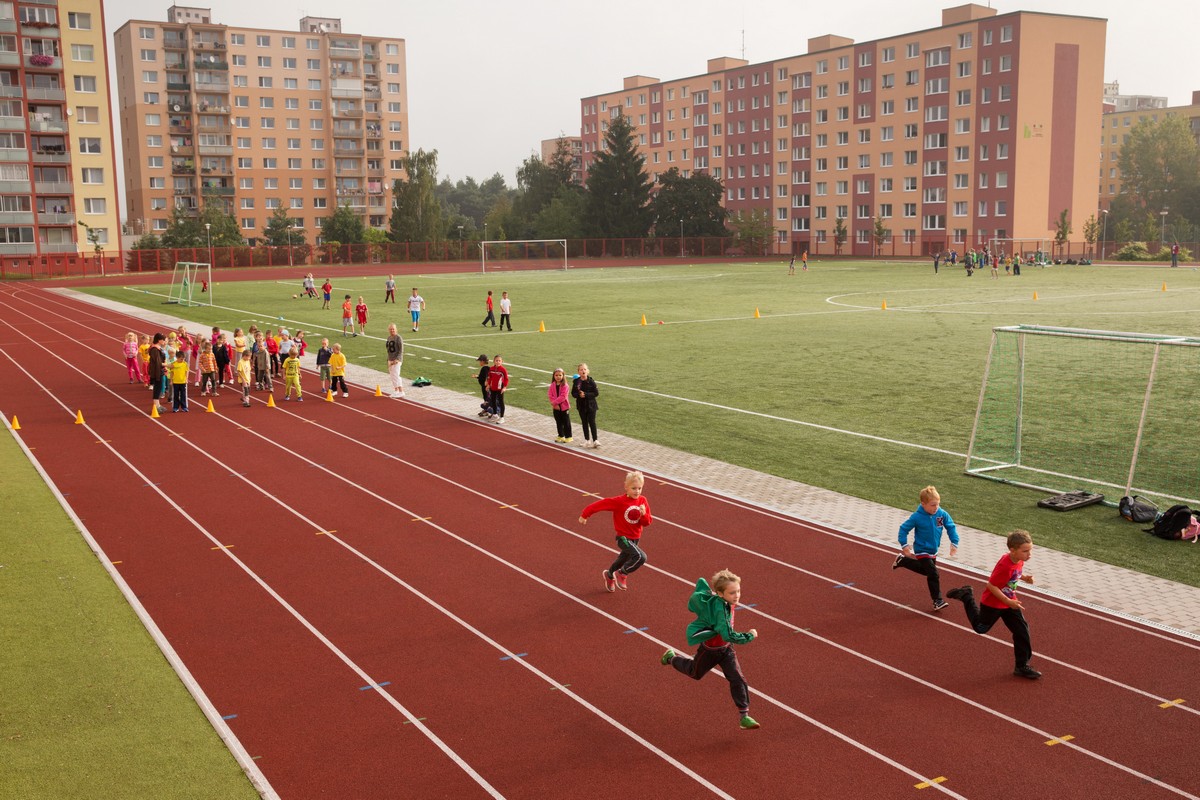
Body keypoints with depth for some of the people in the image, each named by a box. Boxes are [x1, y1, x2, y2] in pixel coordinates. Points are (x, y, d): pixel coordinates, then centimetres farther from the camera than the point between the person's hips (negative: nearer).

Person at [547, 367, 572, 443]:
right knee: (558, 422, 15)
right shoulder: (552, 385, 2)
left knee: (566, 422, 4)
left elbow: (563, 397, -20)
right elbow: (550, 395, -3)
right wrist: (554, 404, -15)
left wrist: (554, 402, -19)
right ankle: (561, 436, 27)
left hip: (564, 407, -5)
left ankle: (568, 437, 11)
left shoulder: (565, 386, -14)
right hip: (555, 407, 5)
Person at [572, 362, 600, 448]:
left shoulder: (591, 382, -11)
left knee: (592, 422, -3)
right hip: (581, 405, 3)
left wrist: (586, 395, -21)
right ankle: (587, 440, 21)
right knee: (584, 423, 11)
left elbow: (596, 393, -11)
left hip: (591, 405, -3)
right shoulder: (576, 382, -3)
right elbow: (573, 393, 1)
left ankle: (595, 440, 2)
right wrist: (579, 395, -20)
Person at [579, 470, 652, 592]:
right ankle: (622, 574, -2)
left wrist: (644, 515, -25)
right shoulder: (619, 501, -21)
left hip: (636, 538, 6)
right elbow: (600, 504, -18)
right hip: (623, 538, -6)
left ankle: (609, 575, 57)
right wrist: (584, 514, -13)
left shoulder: (643, 501, -6)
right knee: (641, 557, -26)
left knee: (623, 560, 27)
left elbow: (647, 522, -3)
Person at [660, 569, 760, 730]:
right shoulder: (721, 608, -39)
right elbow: (728, 635, -46)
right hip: (709, 649, -6)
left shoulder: (715, 598, -15)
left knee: (738, 680, -8)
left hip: (726, 649, 6)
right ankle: (671, 658, 52)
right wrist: (749, 636, -35)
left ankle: (744, 717, -3)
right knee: (695, 673, 25)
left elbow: (701, 582, 3)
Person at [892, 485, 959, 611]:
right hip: (922, 551, -6)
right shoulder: (917, 517, -23)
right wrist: (904, 546, -19)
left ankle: (902, 560, 40)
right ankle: (937, 601, 3)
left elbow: (951, 527, -2)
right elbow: (904, 529, -15)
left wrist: (954, 543, -10)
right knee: (933, 575, -9)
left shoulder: (942, 514, -13)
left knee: (926, 570, 25)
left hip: (933, 551, 6)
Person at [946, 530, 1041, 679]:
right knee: (980, 627, 17)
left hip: (1010, 602, 7)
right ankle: (967, 596, 32)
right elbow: (991, 586, -31)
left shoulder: (1019, 560, -11)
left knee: (1022, 631, 3)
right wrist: (1009, 602, -30)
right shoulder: (1005, 566, -36)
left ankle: (1022, 666, 14)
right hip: (993, 603, -7)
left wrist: (1024, 577, -7)